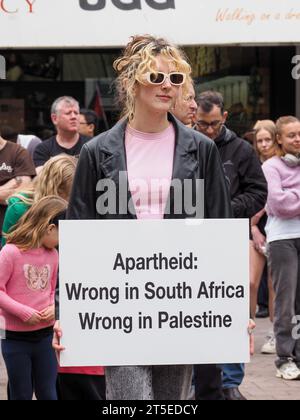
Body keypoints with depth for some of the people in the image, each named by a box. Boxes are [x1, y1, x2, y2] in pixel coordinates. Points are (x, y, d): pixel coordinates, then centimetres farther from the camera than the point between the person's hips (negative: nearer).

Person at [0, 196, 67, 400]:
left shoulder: (53, 254, 3)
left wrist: (54, 308, -4)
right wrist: (24, 312, -20)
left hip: (45, 335, 5)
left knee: (48, 394, 9)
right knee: (21, 395, 7)